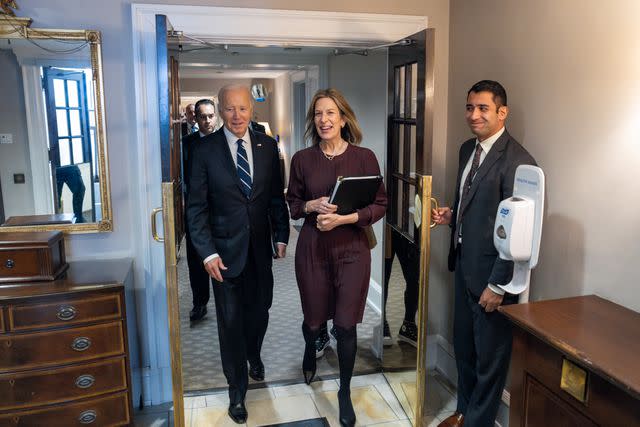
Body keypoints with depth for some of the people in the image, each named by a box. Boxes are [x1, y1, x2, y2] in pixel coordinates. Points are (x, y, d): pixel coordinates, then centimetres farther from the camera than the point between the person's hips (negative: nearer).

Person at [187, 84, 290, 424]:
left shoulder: (267, 146, 1)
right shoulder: (205, 150, -7)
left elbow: (277, 195, 6)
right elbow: (196, 206, -7)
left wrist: (281, 236, 4)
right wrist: (207, 252, -12)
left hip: (260, 247, 3)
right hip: (225, 250, -2)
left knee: (259, 311, 15)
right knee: (231, 320, 8)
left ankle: (253, 356, 48)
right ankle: (237, 389, 28)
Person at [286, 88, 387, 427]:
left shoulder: (364, 157, -5)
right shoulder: (302, 159, 0)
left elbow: (380, 205, -3)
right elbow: (291, 203, 8)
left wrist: (344, 218, -17)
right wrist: (312, 205, -13)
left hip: (352, 248, -1)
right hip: (312, 247, 2)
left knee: (346, 324, 2)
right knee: (314, 317, 15)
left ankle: (345, 393, 26)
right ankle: (310, 352, 53)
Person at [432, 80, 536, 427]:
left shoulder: (517, 160, -19)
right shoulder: (468, 149, 7)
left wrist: (498, 284, -17)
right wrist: (451, 216, 1)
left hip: (491, 270, -8)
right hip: (464, 263, 8)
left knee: (489, 354, 11)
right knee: (463, 344, 22)